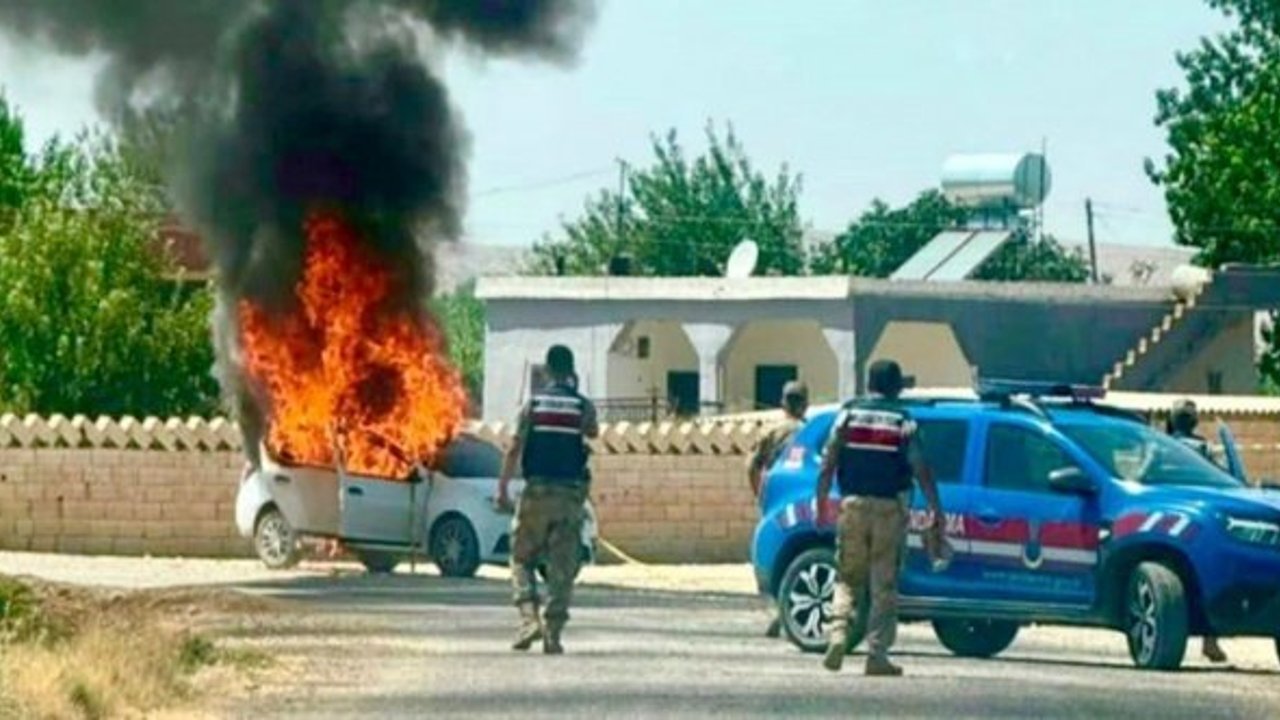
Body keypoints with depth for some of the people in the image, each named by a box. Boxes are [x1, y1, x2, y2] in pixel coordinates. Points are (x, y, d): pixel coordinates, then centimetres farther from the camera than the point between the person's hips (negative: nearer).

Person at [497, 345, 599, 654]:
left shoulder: (533, 403, 0)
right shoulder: (582, 405, 1)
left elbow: (515, 449, -4)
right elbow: (593, 432, 21)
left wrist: (502, 487, 0)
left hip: (538, 490, -1)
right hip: (571, 493, 1)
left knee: (522, 559, 10)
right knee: (562, 567, 4)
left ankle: (529, 618, -9)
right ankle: (553, 633, -1)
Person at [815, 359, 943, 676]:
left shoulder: (849, 414, 4)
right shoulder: (903, 421, 0)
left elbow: (828, 463, -1)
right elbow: (920, 468, -6)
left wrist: (821, 502, 4)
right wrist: (936, 509, -4)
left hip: (852, 505, 2)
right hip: (889, 507, -2)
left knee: (848, 578, 11)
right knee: (884, 585, 2)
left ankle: (838, 635, -9)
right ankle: (877, 653, -3)